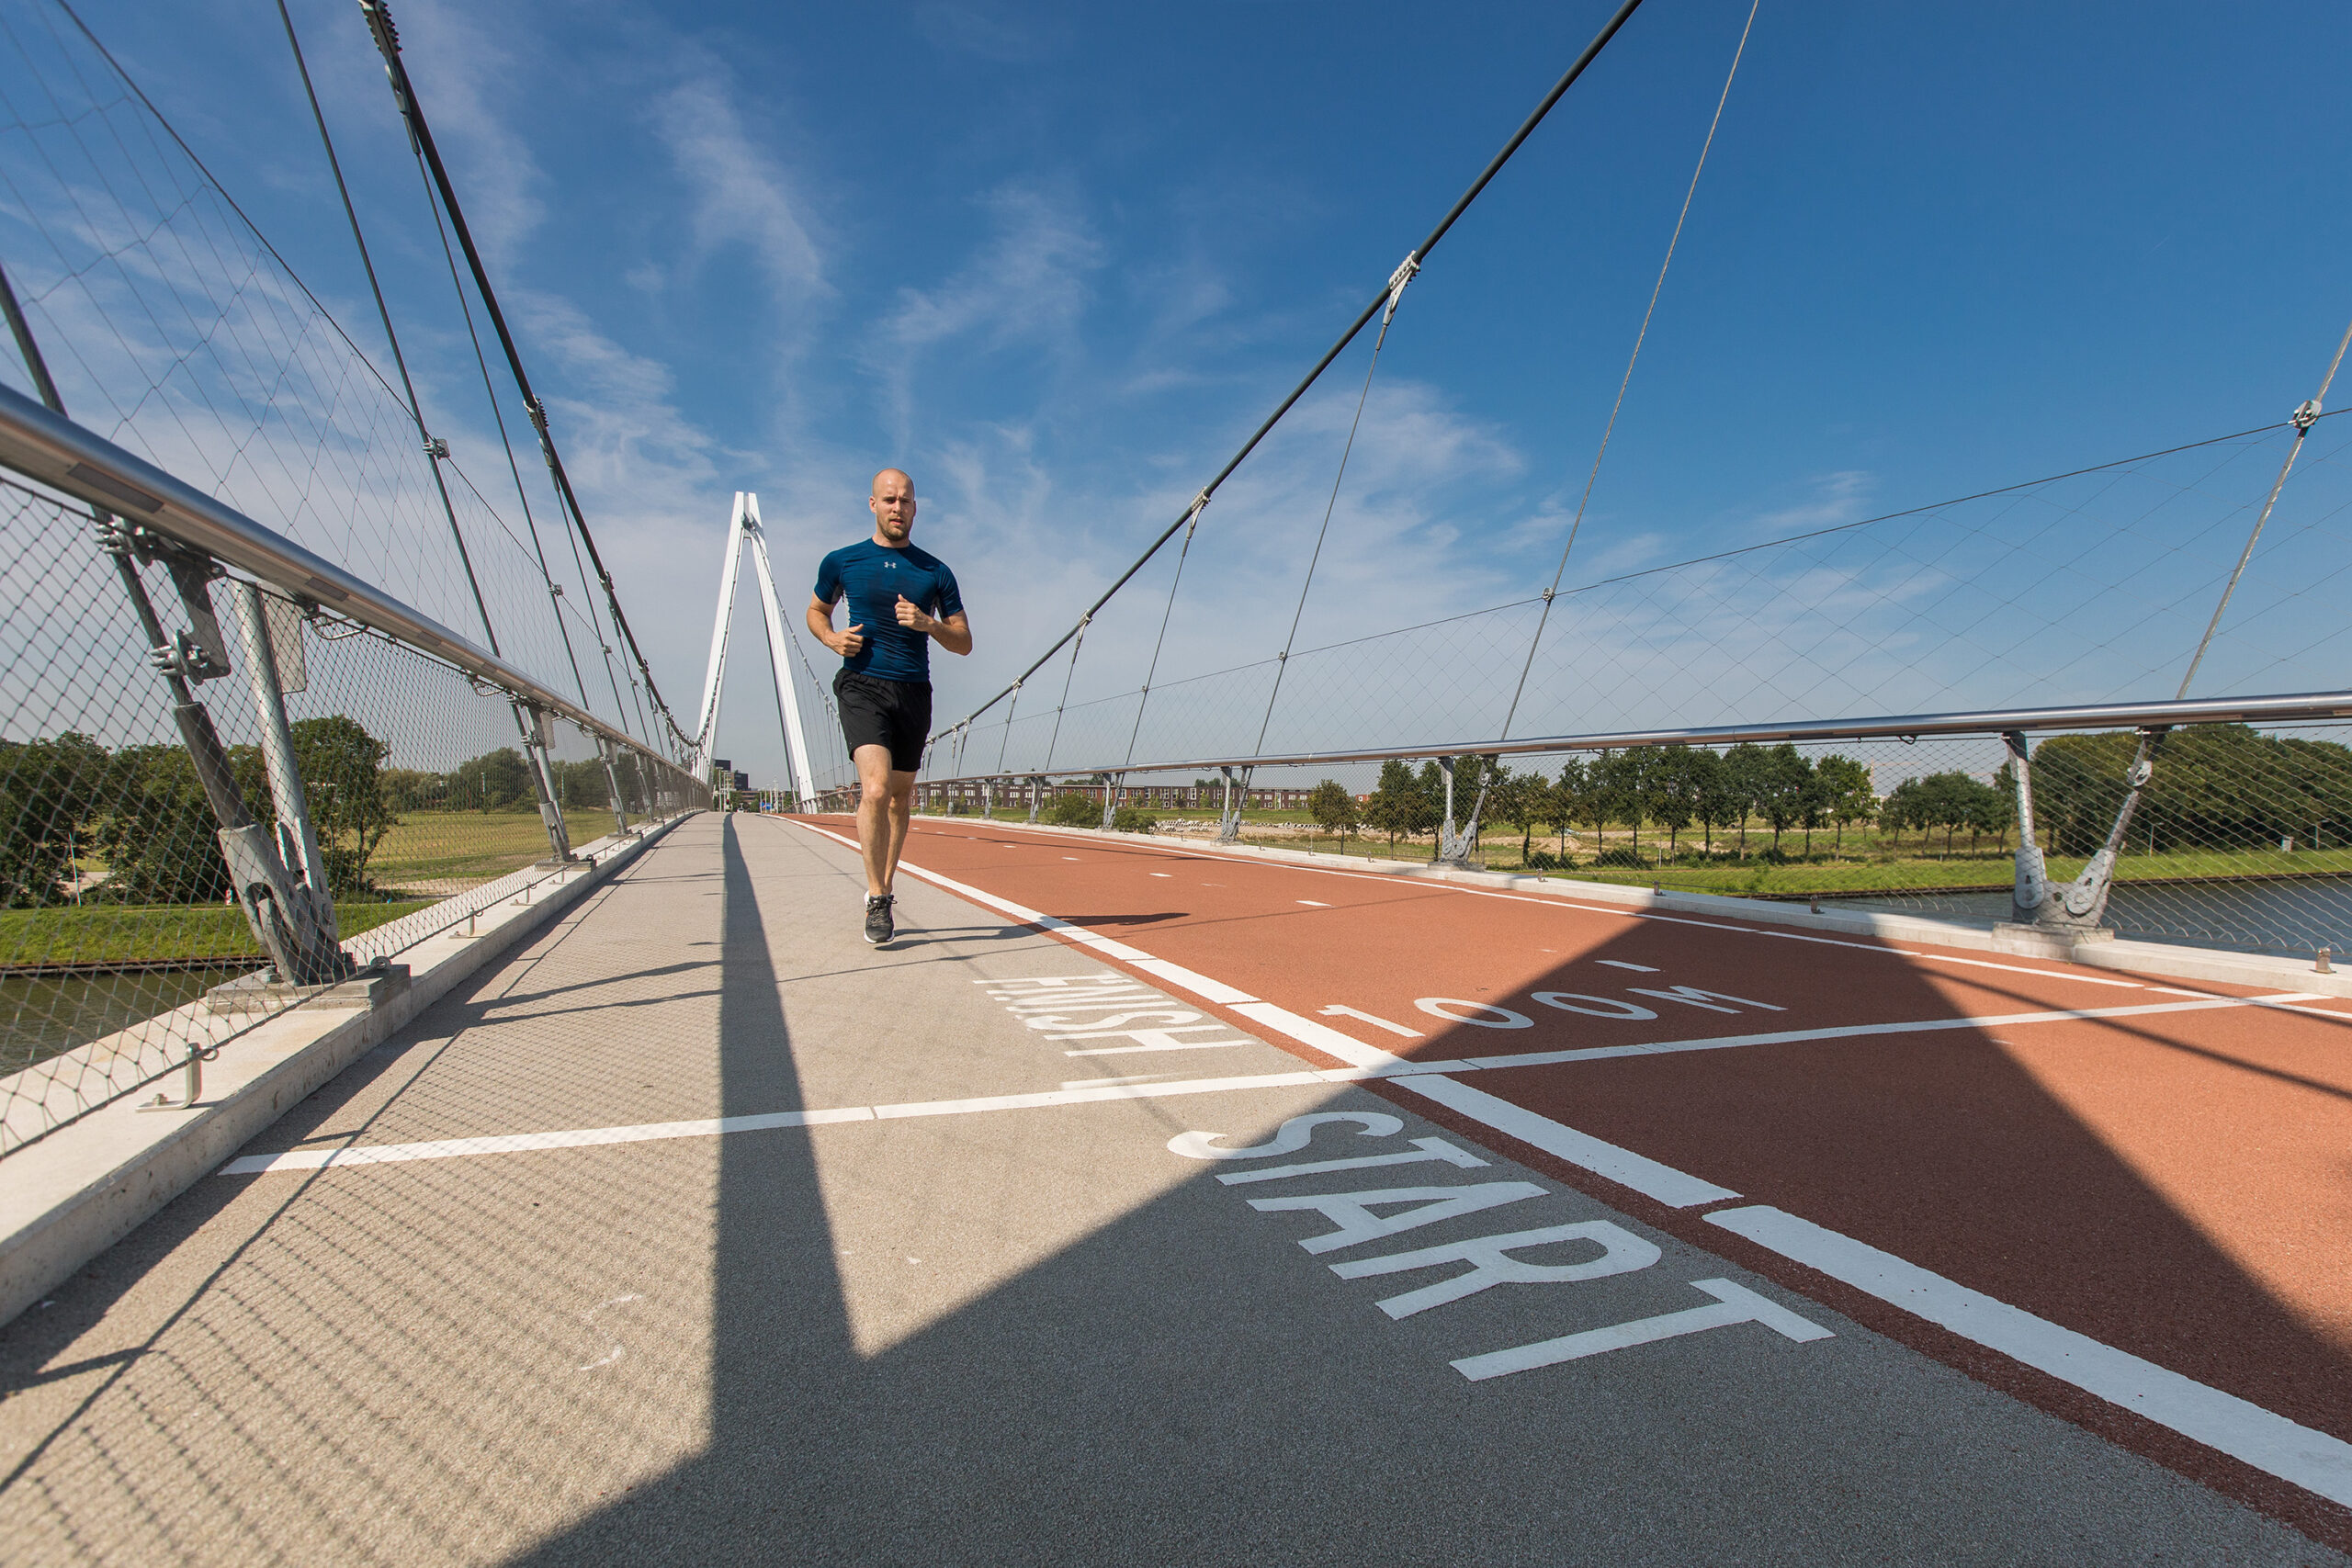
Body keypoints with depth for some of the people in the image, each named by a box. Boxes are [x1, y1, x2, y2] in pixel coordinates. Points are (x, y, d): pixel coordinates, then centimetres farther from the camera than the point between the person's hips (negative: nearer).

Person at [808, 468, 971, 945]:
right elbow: (816, 611, 23)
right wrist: (832, 638, 0)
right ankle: (877, 901, -12)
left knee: (900, 798, 9)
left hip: (914, 691, 3)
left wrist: (929, 623, -10)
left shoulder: (936, 572, 9)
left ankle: (883, 887, 26)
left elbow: (964, 643, 10)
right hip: (862, 686, -2)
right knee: (875, 789, -20)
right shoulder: (841, 562, 8)